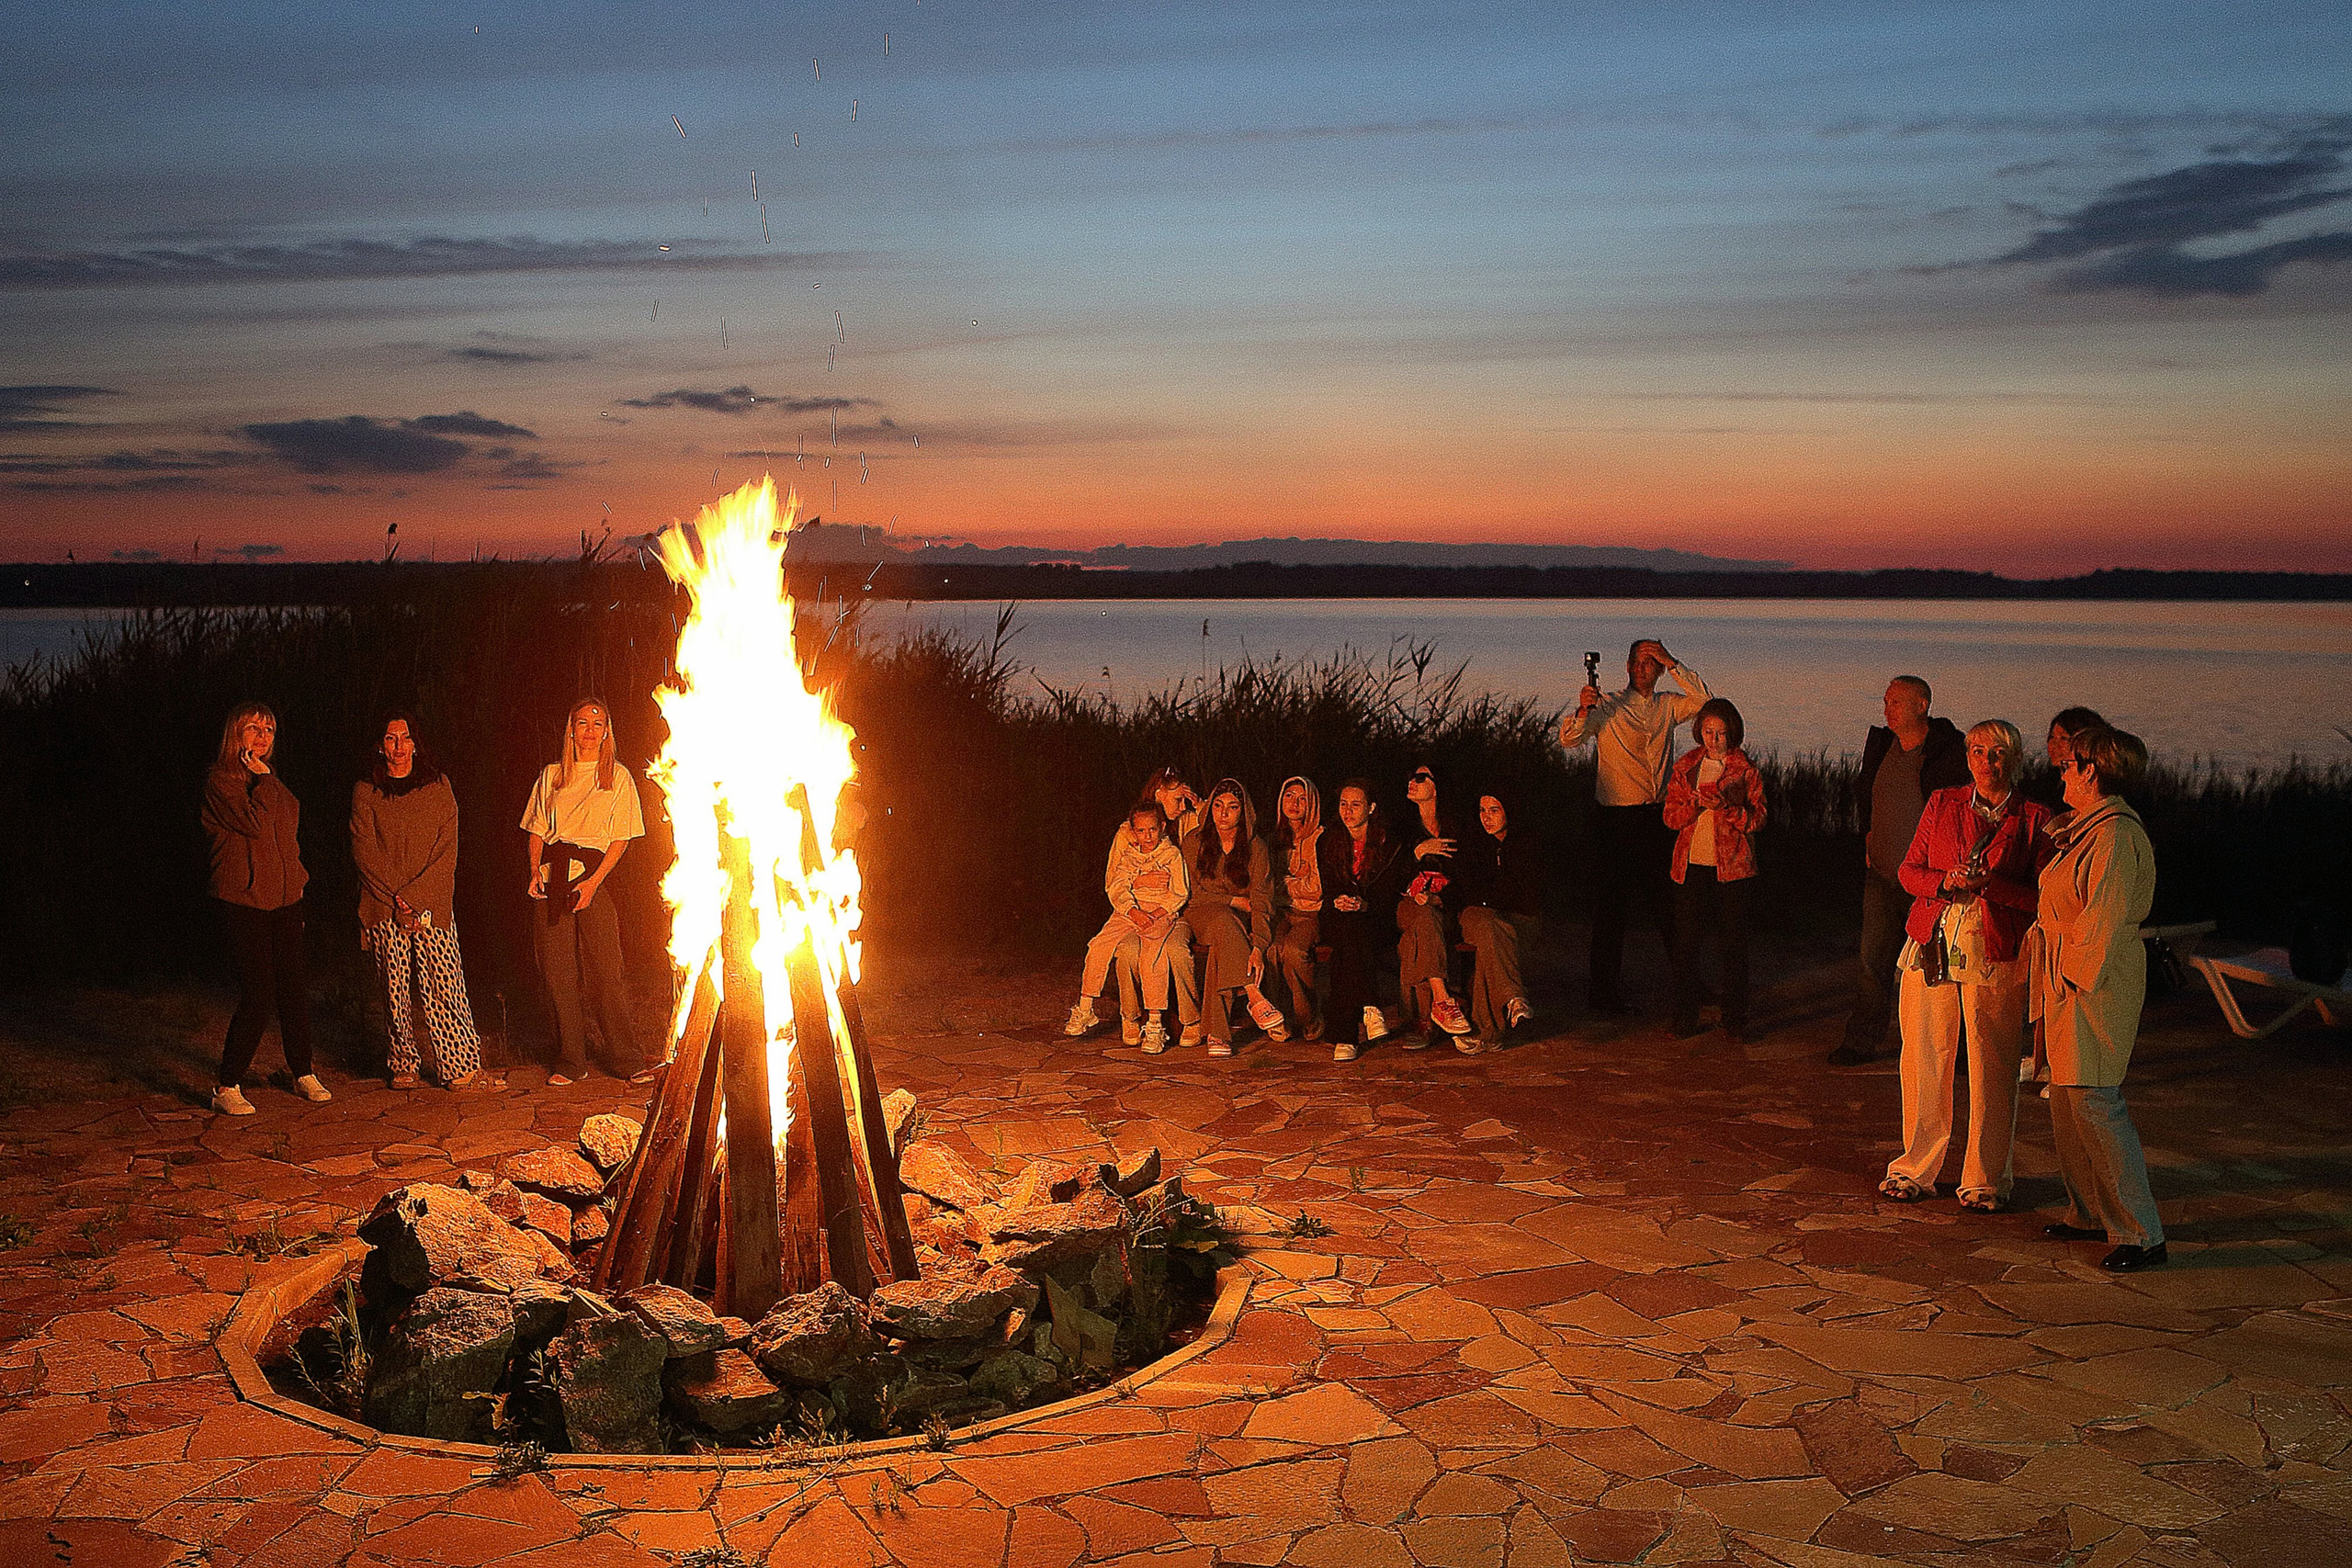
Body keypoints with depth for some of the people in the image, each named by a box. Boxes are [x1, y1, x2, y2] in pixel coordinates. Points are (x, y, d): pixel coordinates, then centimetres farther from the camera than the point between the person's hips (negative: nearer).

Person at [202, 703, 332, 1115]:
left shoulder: (270, 782, 18)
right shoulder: (221, 780, -7)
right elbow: (254, 823, -21)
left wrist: (296, 880, 19)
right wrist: (262, 779, -11)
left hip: (284, 899, 7)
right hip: (245, 900, -7)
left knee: (295, 988, 8)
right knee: (258, 995, -11)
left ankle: (304, 1074, 21)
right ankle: (227, 1088, 1)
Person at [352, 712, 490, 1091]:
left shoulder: (437, 786, 7)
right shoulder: (365, 792, 8)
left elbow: (447, 850, 2)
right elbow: (364, 851, 1)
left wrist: (415, 895, -9)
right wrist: (398, 897, -9)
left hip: (431, 904, -1)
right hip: (383, 905, 1)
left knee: (443, 983, -7)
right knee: (396, 987, 1)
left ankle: (459, 1066, -5)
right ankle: (404, 1064, 12)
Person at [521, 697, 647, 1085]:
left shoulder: (618, 777, 6)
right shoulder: (551, 776, 14)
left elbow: (621, 839, 2)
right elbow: (537, 830, 16)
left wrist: (593, 881, -9)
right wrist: (535, 871, -1)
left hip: (595, 875, -2)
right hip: (553, 877, 2)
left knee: (606, 972, -6)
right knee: (559, 972, 1)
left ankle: (624, 1059, 1)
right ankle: (571, 1061, 10)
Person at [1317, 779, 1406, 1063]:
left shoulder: (1389, 846, 5)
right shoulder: (1328, 844, 13)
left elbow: (1388, 896, -4)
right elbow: (1326, 889, 5)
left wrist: (1364, 904, -26)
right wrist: (1337, 901, -20)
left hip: (1374, 920, -1)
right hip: (1338, 920, 1)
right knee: (1345, 932, -36)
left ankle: (1344, 1035, -40)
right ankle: (1369, 1007, -42)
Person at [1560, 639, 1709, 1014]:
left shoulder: (1666, 707, 14)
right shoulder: (1607, 708, 2)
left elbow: (1701, 700, -3)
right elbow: (1569, 739, -10)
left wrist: (1673, 663, -9)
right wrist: (1583, 711, -29)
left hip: (1658, 817, 4)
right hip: (1617, 818, -3)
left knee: (1668, 904, 10)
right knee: (1610, 906, -1)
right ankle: (1606, 994, 6)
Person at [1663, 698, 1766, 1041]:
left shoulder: (1745, 769, 2)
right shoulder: (1686, 766, 8)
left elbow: (1757, 818, -1)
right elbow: (1670, 816, 6)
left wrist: (1725, 807, -17)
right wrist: (1696, 803, -13)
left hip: (1731, 865, -2)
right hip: (1691, 862, 2)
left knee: (1732, 942, 0)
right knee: (1685, 940, 2)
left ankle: (1735, 1018, 10)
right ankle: (1685, 1017, 12)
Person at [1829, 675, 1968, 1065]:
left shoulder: (1950, 750, -10)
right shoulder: (1880, 743, 9)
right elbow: (1863, 793, 26)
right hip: (1882, 873, 5)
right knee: (1872, 961, 5)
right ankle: (1861, 1042, 12)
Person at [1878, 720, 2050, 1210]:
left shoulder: (2035, 818, 3)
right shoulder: (1943, 804, 11)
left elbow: (2042, 894, -2)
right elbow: (1909, 870, 11)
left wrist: (1989, 884, -16)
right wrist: (1945, 881, -9)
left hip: (1996, 954, -2)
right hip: (1931, 948, 2)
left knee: (1991, 1068, -1)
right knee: (1924, 1059, 4)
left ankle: (1985, 1179, 11)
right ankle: (1916, 1169, 17)